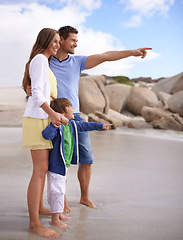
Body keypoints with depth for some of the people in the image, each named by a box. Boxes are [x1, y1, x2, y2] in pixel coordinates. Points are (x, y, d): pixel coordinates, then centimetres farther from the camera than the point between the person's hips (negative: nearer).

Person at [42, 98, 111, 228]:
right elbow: (46, 135, -38)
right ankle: (55, 219, 8)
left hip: (64, 164, 9)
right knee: (57, 190, -3)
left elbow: (84, 125, 22)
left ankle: (59, 213, 34)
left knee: (60, 189, 20)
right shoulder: (57, 127, -21)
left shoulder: (72, 125, 7)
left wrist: (100, 126, 30)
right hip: (56, 164, -9)